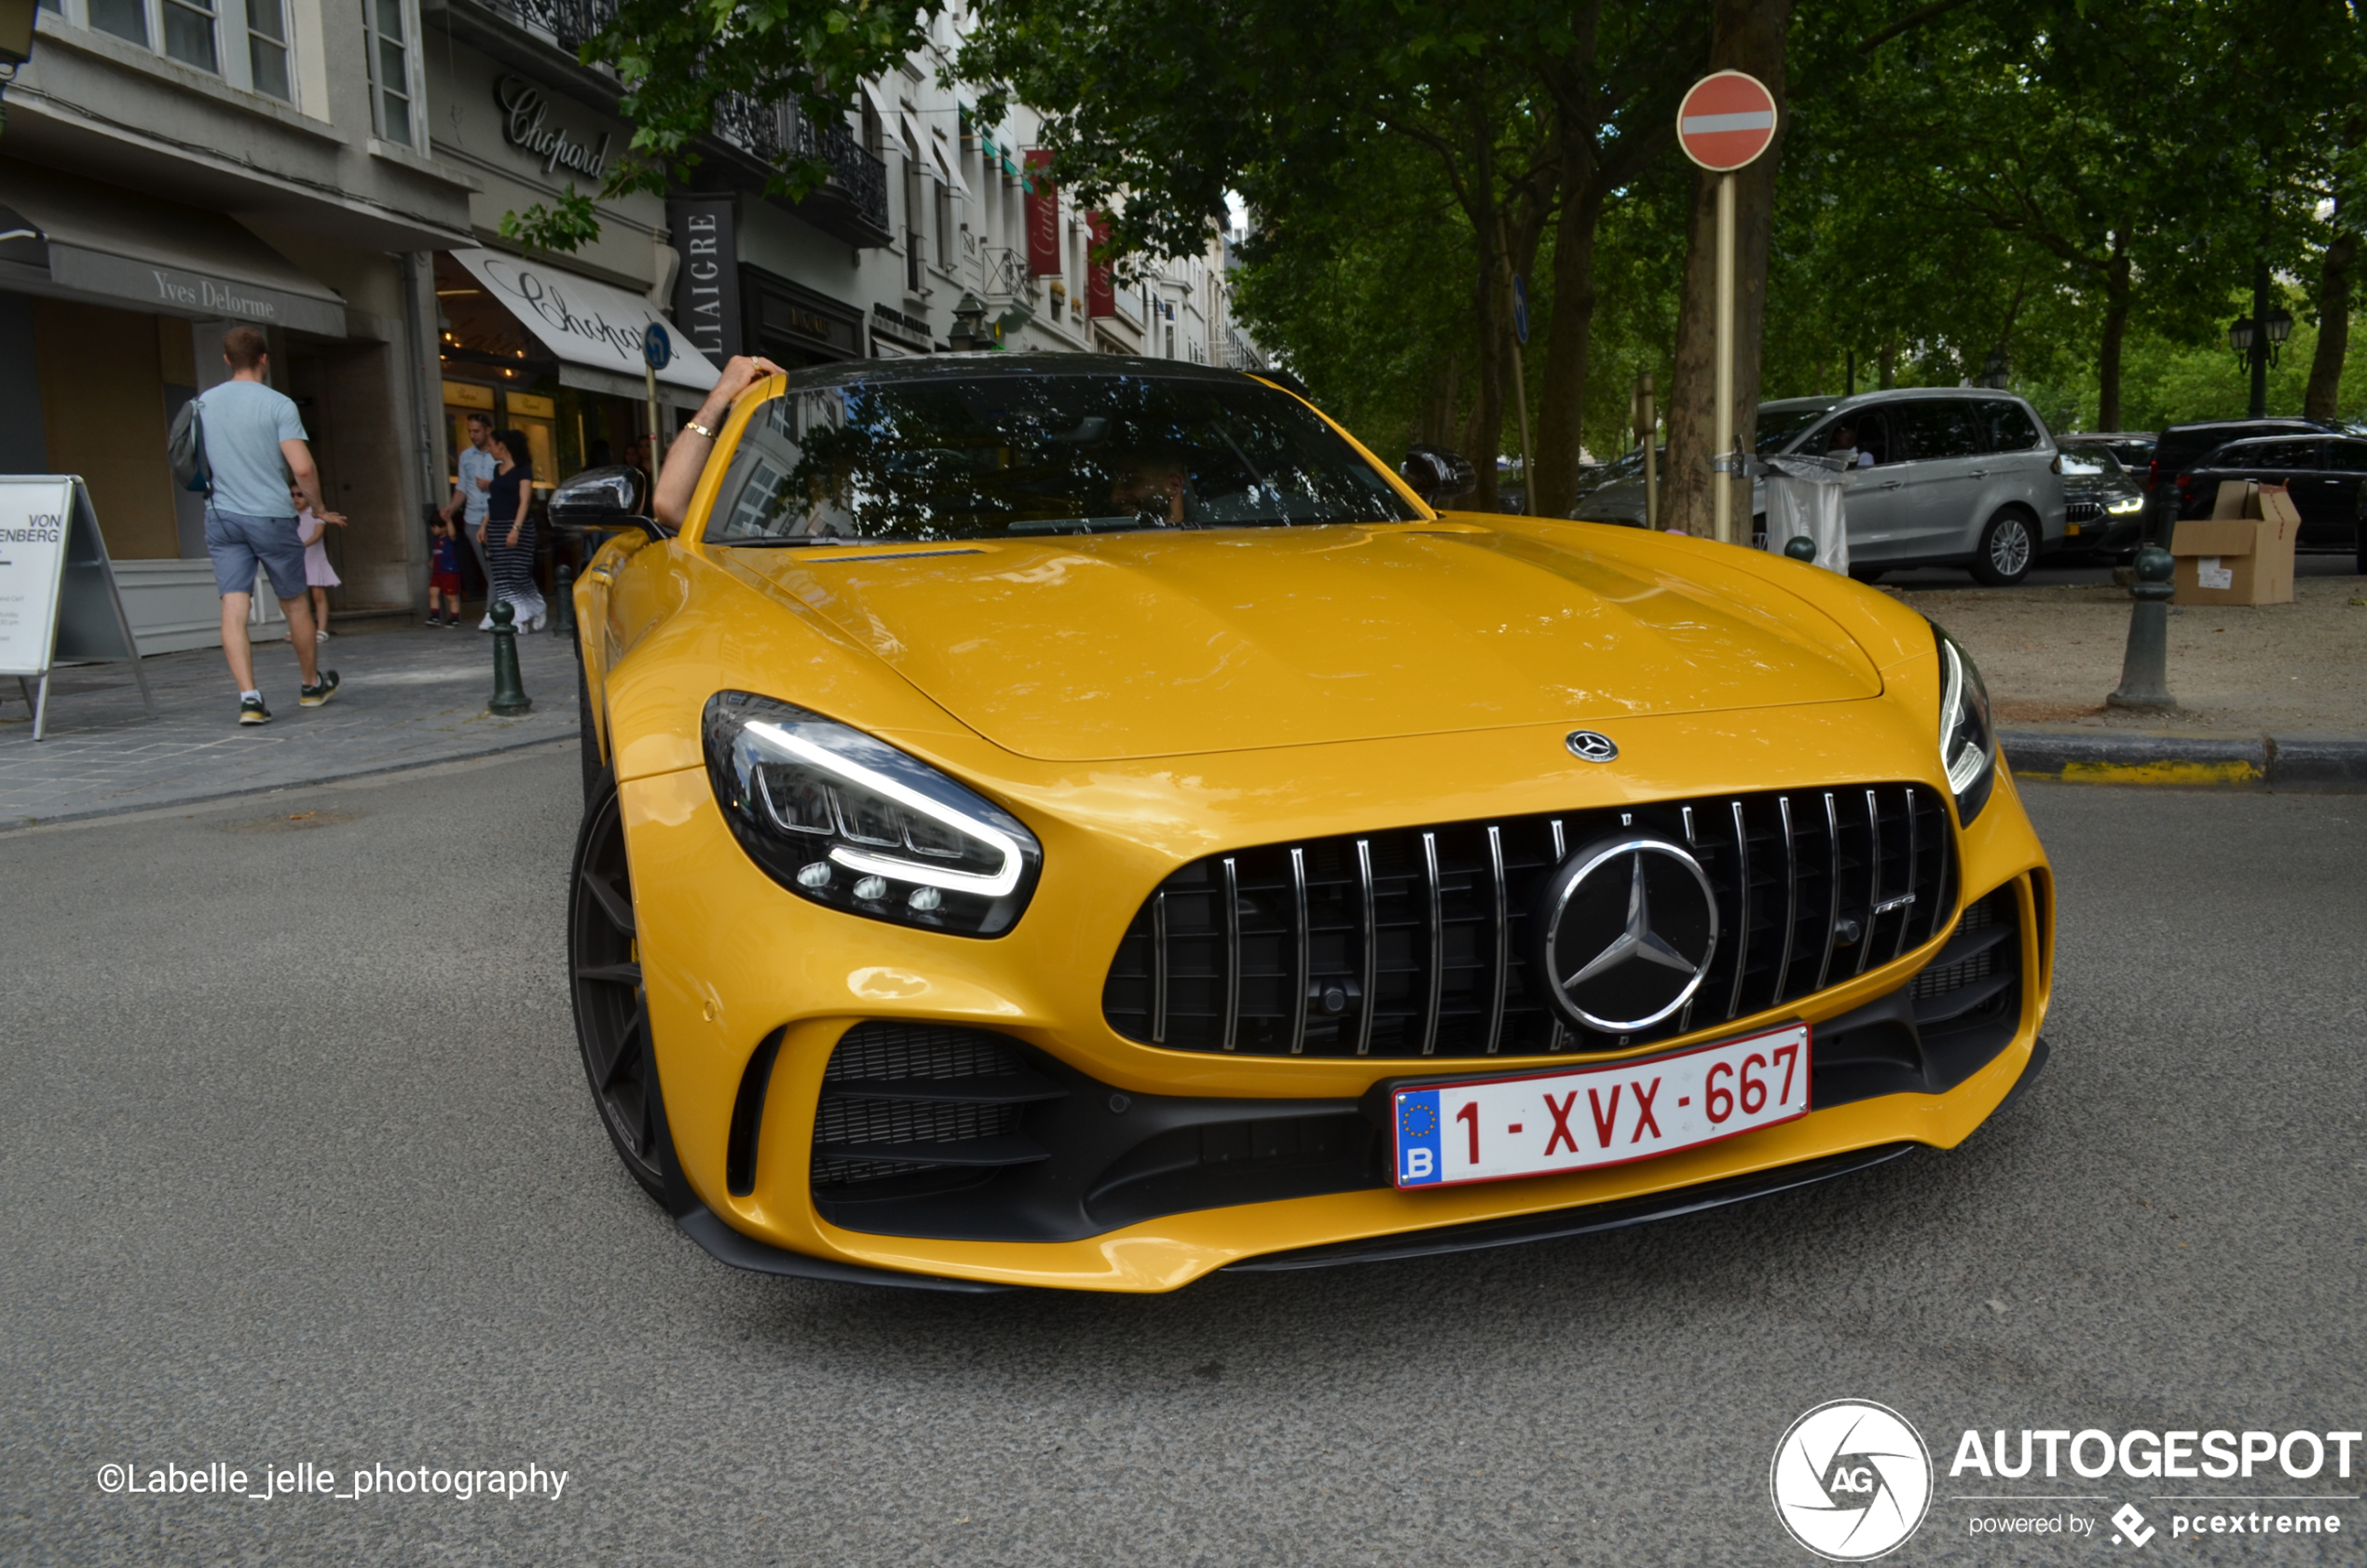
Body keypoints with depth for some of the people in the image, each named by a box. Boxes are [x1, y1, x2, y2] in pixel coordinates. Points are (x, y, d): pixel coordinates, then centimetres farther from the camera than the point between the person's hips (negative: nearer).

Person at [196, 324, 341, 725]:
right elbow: (303, 469, -16)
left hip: (221, 517, 3)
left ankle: (249, 697, -11)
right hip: (271, 516, -3)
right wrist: (318, 507, 0)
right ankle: (312, 684, 27)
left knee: (233, 608, -1)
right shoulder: (278, 405, -9)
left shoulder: (203, 403, 7)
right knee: (296, 603, 13)